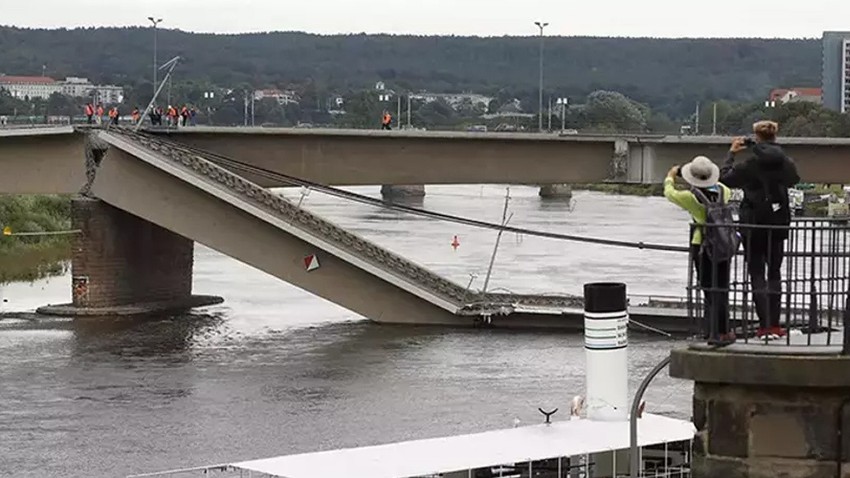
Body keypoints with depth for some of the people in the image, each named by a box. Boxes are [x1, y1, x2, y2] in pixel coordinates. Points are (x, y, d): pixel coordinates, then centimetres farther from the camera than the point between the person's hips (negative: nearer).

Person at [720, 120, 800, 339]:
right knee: (774, 273, 14)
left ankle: (765, 325, -7)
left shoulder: (749, 163, -13)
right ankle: (775, 324, 11)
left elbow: (725, 178, -4)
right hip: (778, 224, 3)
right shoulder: (786, 163, -3)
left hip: (753, 224, -3)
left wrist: (731, 153, 9)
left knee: (757, 274, 2)